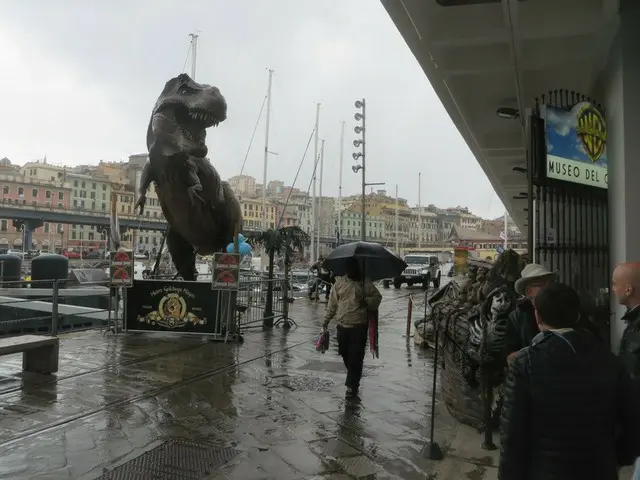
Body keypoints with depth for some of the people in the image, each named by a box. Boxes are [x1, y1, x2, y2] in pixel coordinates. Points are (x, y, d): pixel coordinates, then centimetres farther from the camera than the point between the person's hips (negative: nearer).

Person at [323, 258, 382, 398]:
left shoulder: (365, 283, -1)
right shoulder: (339, 281, 6)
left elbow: (377, 296, 5)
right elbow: (333, 302, 11)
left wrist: (366, 301, -14)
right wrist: (327, 319, 9)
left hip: (359, 325, -3)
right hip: (342, 324, 3)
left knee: (356, 357, -3)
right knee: (345, 354, 12)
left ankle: (352, 385, 5)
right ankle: (353, 378, 35)